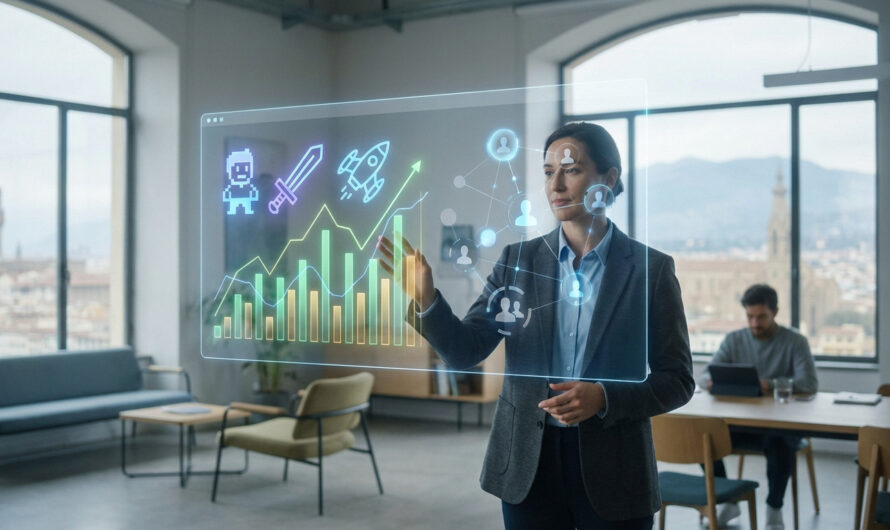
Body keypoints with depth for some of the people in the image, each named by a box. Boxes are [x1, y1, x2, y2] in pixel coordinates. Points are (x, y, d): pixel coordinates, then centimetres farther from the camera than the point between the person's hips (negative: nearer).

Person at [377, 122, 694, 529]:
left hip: (612, 475, -2)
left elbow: (677, 380, -3)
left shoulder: (650, 268, -4)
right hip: (528, 466, 2)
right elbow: (464, 351, -3)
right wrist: (425, 296, -21)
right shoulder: (518, 260, 2)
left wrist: (604, 398, -19)